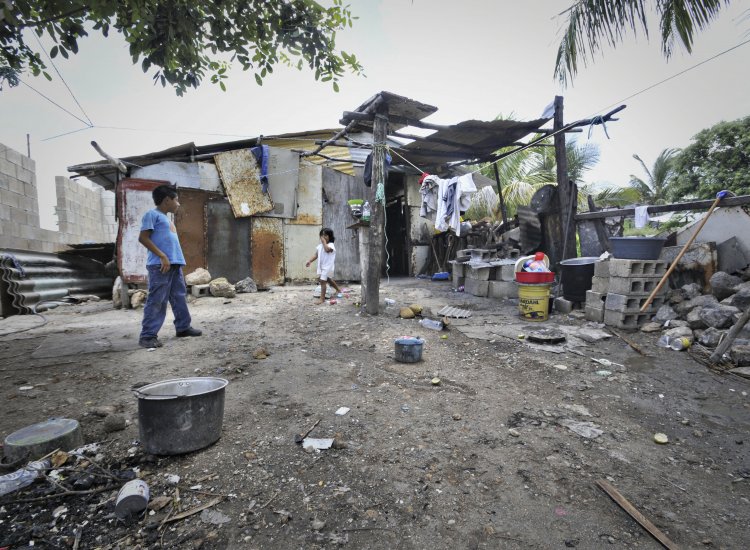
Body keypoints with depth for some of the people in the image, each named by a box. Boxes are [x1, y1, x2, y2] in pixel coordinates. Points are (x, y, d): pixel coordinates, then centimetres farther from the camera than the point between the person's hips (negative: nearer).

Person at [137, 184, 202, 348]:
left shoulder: (166, 218, 24)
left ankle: (183, 327, 23)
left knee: (180, 297, 13)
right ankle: (147, 335, -4)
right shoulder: (152, 214, -3)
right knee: (156, 300, -8)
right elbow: (143, 238, -11)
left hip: (175, 264, 9)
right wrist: (162, 256, -17)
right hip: (160, 265, -9)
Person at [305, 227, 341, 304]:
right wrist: (310, 261, 2)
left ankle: (322, 298, -6)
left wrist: (324, 242, -24)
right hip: (321, 266, 9)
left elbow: (327, 249, -37)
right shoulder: (320, 246, 10)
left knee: (322, 281, -12)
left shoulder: (330, 245, -13)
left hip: (327, 266, -9)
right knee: (328, 279, 22)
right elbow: (316, 255, 13)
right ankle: (338, 289, 44)